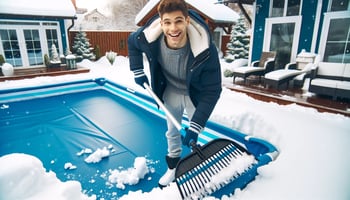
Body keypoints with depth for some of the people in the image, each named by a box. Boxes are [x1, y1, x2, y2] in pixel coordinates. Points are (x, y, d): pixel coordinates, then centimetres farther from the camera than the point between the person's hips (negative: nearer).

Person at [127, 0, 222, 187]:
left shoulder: (206, 50, -37)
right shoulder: (149, 37, -29)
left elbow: (211, 91, -30)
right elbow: (132, 41, -3)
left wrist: (195, 126, -34)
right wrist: (137, 71, -5)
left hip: (195, 94, -2)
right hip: (170, 91, 3)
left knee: (194, 135, 12)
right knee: (172, 132, 19)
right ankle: (173, 167, 44)